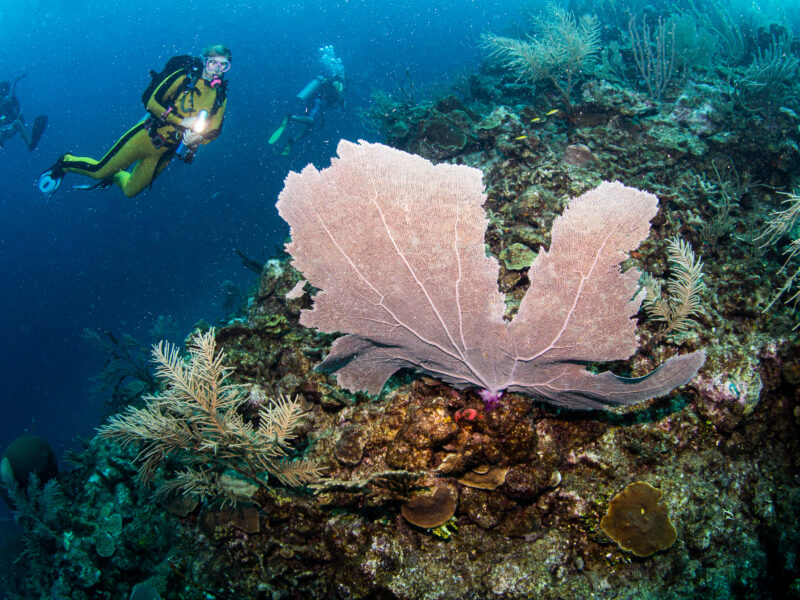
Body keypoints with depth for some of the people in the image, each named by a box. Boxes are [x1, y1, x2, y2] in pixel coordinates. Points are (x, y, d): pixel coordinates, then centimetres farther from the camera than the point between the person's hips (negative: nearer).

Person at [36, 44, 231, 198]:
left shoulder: (220, 96, 2)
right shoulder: (184, 76, -9)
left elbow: (214, 130, 4)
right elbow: (152, 102, -13)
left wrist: (197, 138, -18)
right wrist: (182, 122, -22)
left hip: (166, 151, 4)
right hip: (148, 135, -3)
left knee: (130, 191, 11)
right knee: (98, 171, 0)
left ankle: (115, 175, 43)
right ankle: (66, 162, 29)